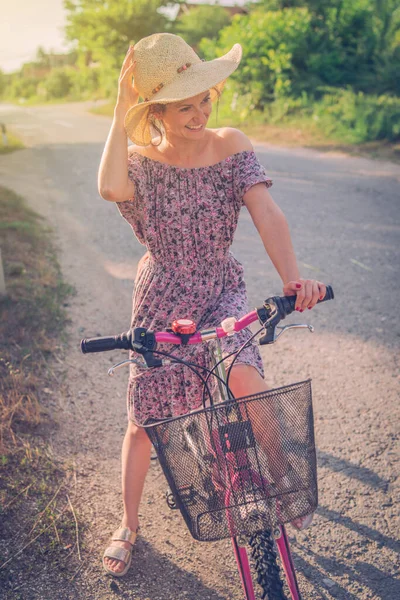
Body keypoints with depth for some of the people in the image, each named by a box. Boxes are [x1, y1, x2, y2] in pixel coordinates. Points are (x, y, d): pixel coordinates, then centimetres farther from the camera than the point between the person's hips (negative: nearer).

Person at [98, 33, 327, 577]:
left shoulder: (230, 145, -7)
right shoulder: (139, 159, -7)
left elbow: (265, 211, -20)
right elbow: (111, 188, -32)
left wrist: (292, 276, -35)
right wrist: (121, 113, -24)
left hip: (221, 291, 0)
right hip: (162, 298, 1)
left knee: (241, 374, -28)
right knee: (144, 420, 5)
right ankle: (129, 524, 29)